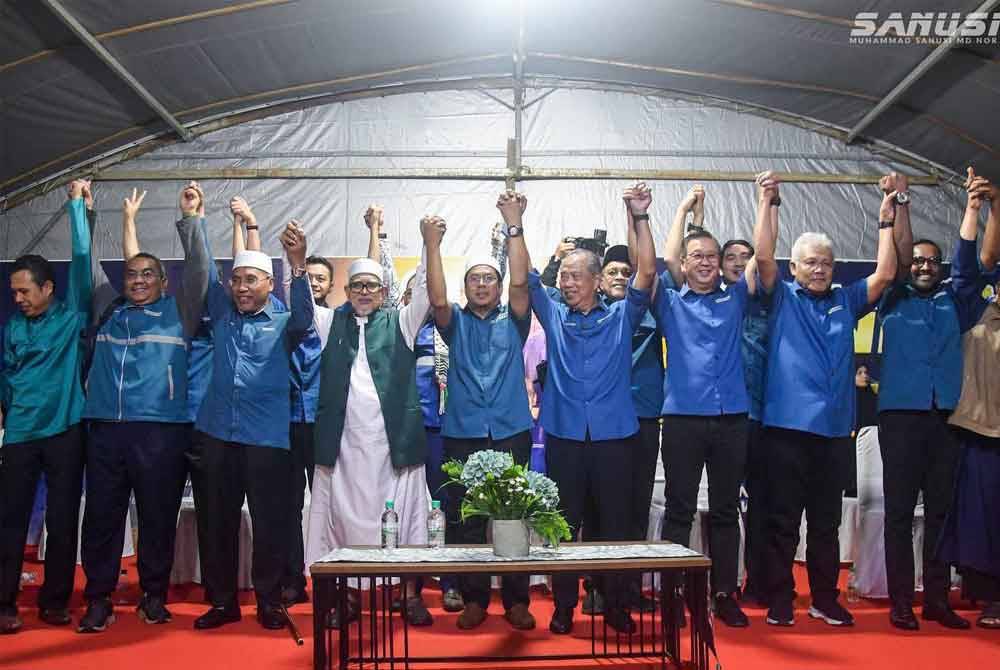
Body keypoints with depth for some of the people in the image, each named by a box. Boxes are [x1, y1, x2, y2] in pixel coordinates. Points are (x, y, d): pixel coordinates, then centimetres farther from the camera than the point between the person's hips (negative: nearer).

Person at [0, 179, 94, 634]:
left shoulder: (72, 316, 0)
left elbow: (82, 262, -7)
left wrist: (79, 207, -8)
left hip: (64, 431, -2)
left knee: (63, 520, 5)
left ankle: (54, 600, 17)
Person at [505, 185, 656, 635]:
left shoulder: (622, 317, 6)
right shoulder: (554, 316, 10)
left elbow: (647, 272, -4)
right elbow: (521, 279, 0)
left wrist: (640, 217, -13)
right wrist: (514, 225, -10)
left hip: (614, 437, -1)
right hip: (564, 436, 1)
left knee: (616, 525, 6)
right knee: (563, 525, 7)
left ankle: (615, 605, 20)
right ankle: (564, 605, 18)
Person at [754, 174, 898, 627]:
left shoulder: (846, 301, 14)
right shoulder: (782, 298, 5)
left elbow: (885, 274, 4)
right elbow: (763, 258, -8)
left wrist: (886, 218, 4)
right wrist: (766, 204, -10)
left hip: (835, 428, 4)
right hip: (786, 425, -3)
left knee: (827, 522, 12)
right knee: (782, 521, 2)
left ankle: (825, 600, 22)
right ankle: (779, 602, 10)